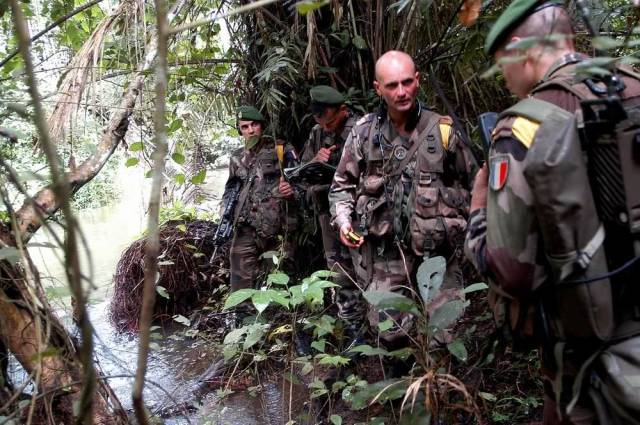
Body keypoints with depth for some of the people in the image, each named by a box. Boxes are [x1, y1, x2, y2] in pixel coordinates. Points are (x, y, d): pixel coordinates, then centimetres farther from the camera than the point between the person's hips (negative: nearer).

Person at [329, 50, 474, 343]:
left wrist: (459, 229, 9)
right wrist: (343, 219, -8)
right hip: (385, 250, 0)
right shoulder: (364, 132, 1)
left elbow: (463, 185, 10)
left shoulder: (442, 130, 0)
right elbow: (342, 185, 9)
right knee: (389, 333, 5)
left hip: (438, 250, 0)